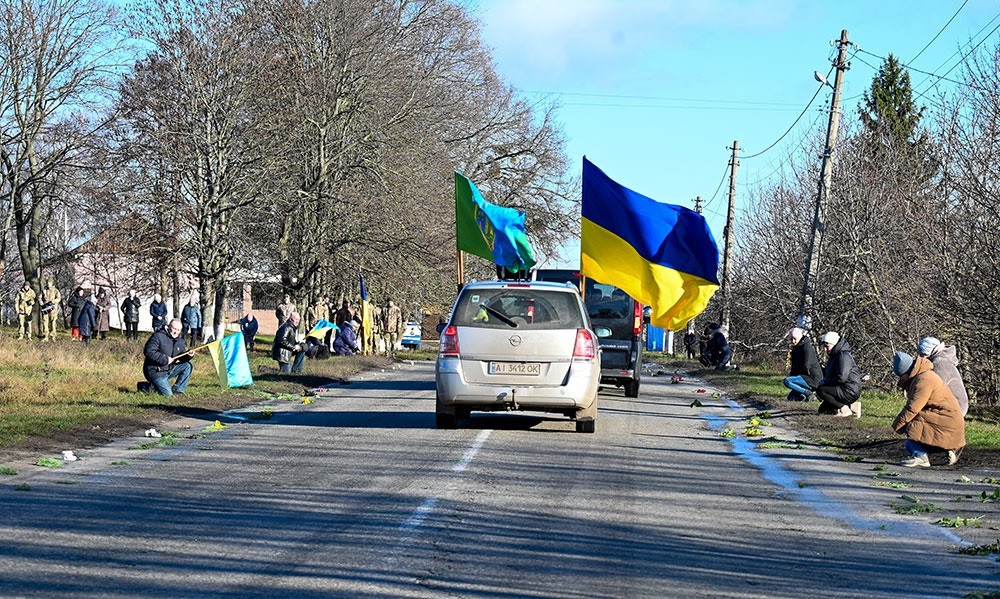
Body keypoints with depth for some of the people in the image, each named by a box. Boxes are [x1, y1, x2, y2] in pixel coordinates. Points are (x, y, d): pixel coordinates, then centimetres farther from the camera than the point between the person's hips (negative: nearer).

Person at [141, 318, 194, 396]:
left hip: (169, 369, 8)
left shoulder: (179, 340, 9)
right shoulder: (158, 336, -16)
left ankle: (177, 390, 2)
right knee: (167, 394, -15)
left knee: (187, 366, -6)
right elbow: (148, 351, -24)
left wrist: (188, 355, -15)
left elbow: (182, 356, 10)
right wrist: (165, 359, -26)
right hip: (156, 372, -8)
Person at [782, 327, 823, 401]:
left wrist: (793, 371, -8)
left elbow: (806, 366, -22)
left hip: (813, 378, -10)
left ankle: (808, 393, -19)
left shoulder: (807, 347, -14)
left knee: (786, 381, -24)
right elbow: (794, 365, 22)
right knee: (791, 397, 12)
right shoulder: (796, 348, 15)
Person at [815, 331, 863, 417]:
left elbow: (841, 378, -26)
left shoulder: (844, 356, -17)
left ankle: (845, 408, -17)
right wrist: (823, 380, 4)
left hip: (850, 391, -11)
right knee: (823, 409, 13)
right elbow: (829, 375, 25)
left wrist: (825, 381, -16)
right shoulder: (833, 357, 17)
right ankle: (850, 406, 10)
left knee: (820, 390, -24)